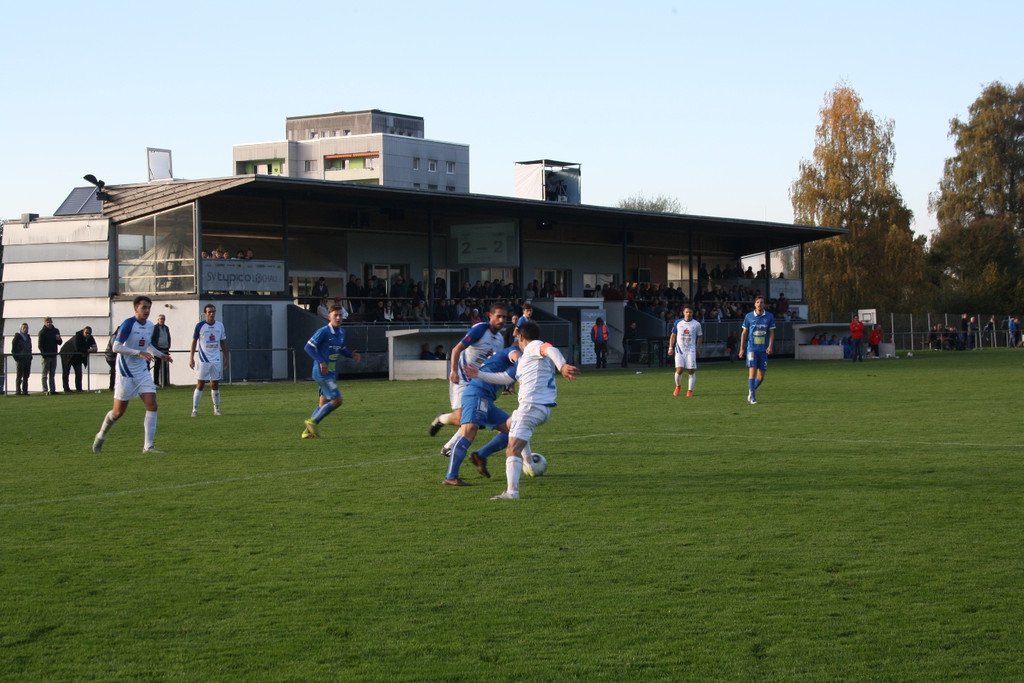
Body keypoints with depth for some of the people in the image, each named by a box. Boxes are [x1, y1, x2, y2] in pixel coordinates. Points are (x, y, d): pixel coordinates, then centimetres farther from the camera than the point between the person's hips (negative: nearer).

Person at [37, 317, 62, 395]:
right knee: (45, 374, -3)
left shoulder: (56, 331, 11)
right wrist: (44, 354, -18)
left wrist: (59, 339, -8)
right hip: (46, 356, -6)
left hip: (54, 355, 6)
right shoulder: (42, 332, -5)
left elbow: (60, 343, 14)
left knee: (52, 374, 10)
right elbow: (40, 345, -8)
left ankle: (52, 390, 14)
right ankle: (45, 391, -6)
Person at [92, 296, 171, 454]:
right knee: (118, 412, 2)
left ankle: (148, 446, -7)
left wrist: (161, 355, 15)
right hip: (126, 373, -6)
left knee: (152, 405, -9)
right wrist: (139, 353, -28)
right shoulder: (128, 324, -15)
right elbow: (116, 347, -22)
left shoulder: (150, 325, 7)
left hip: (143, 372, 6)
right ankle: (100, 436, 29)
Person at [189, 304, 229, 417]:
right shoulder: (200, 325, -5)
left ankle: (217, 409, 15)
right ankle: (195, 409, -1)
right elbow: (194, 341, 1)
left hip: (216, 360, 3)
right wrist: (191, 358, -4)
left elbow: (223, 342, 14)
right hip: (203, 360, -3)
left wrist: (226, 358, 12)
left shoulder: (220, 325, 6)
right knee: (200, 384, -5)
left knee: (215, 385, 7)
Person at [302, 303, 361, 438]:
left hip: (331, 373, 9)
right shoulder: (323, 331, -15)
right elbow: (309, 347, -16)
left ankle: (308, 431, 17)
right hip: (322, 373, -9)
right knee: (336, 400, -15)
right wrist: (321, 362, -23)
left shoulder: (341, 332, 10)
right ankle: (313, 421, -4)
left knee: (324, 403, 11)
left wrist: (352, 355, 4)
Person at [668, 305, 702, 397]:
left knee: (691, 371, -5)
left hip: (691, 350, 0)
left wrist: (698, 349, 7)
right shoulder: (678, 323, 5)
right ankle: (678, 386, 14)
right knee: (679, 369, -10)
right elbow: (673, 335, 12)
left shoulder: (696, 324, 3)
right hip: (679, 350, 0)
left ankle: (690, 390, 4)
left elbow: (699, 337, 11)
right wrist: (670, 347, 6)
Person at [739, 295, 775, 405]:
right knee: (752, 371, -14)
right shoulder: (749, 316, 3)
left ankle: (751, 391, 28)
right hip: (752, 348, -2)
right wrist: (742, 348, 5)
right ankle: (752, 396, -8)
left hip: (764, 349, 2)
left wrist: (770, 346, -8)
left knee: (761, 376, 4)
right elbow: (744, 333, 8)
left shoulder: (769, 317, 5)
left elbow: (771, 333, 6)